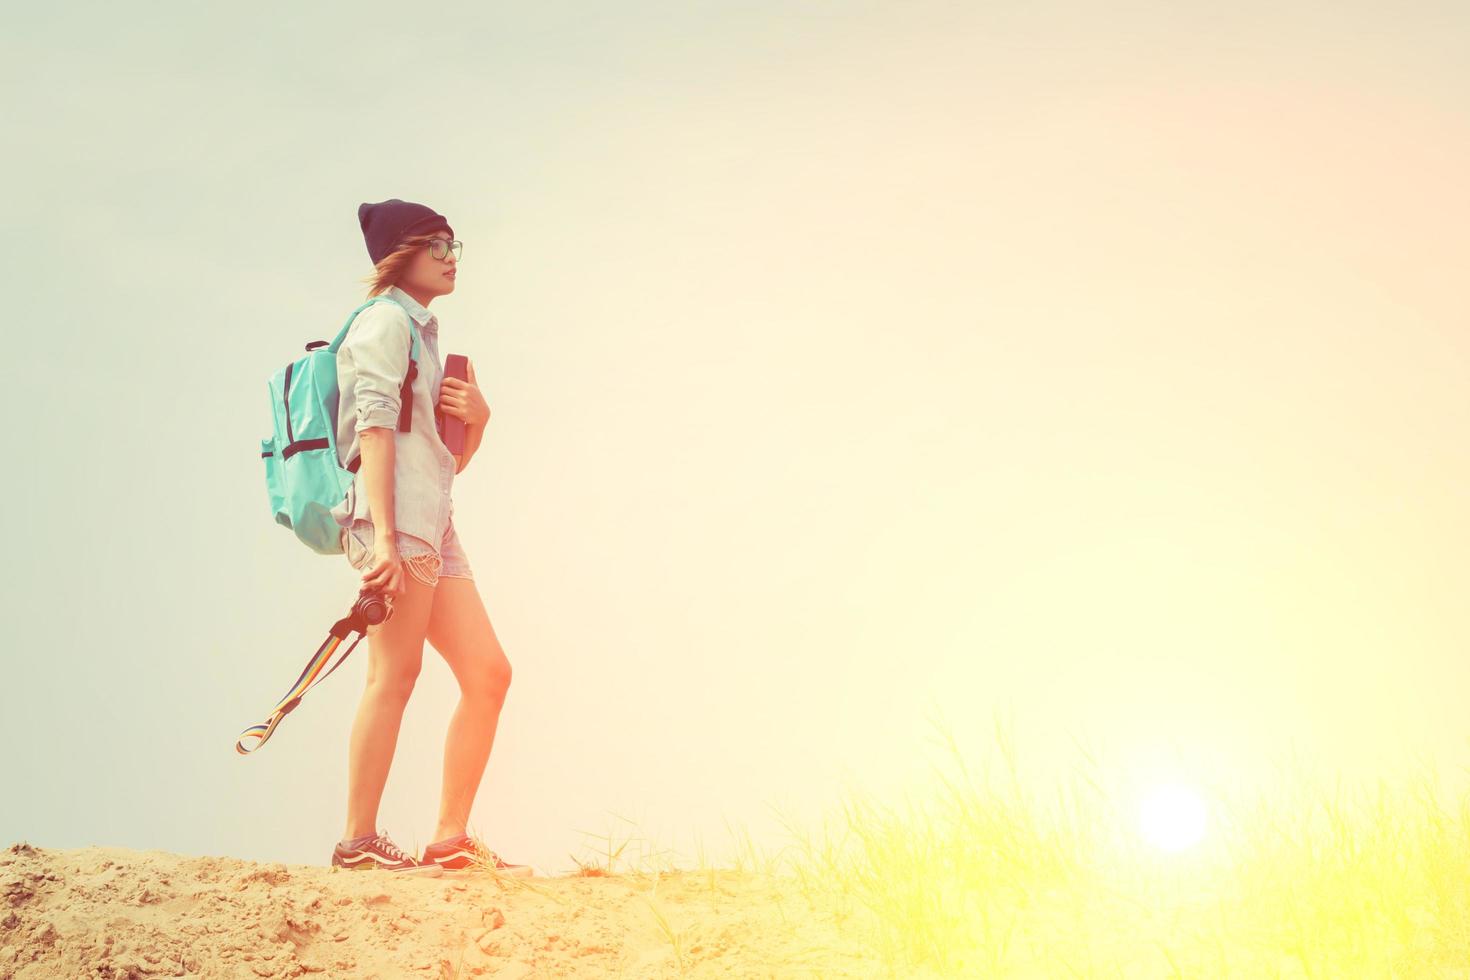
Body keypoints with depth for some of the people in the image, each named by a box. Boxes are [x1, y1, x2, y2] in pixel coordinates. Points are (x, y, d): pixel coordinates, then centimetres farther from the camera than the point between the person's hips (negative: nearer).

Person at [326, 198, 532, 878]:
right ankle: (358, 842, -14)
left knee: (488, 674, 3)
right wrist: (384, 538, -23)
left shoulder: (424, 333, 27)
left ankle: (451, 839, 4)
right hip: (398, 517, -9)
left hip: (434, 527, 9)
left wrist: (477, 418, 6)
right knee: (394, 675, -14)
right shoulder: (386, 322, 0)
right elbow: (375, 428, -14)